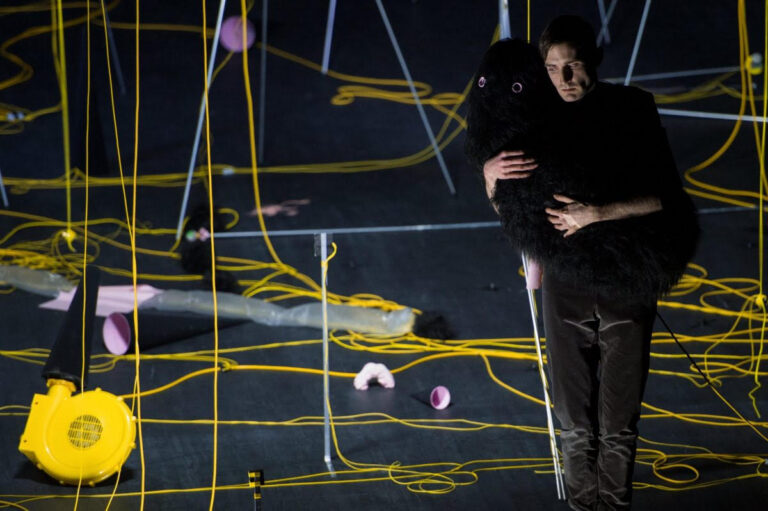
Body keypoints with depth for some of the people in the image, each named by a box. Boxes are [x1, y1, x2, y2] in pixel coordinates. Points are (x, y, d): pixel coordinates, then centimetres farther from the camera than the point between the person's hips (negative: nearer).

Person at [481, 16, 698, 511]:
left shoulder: (632, 109, -4)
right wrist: (491, 171, -12)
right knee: (576, 422, 6)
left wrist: (598, 214, -19)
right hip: (566, 282, 2)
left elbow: (667, 196, -9)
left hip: (626, 283, -2)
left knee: (619, 420, 4)